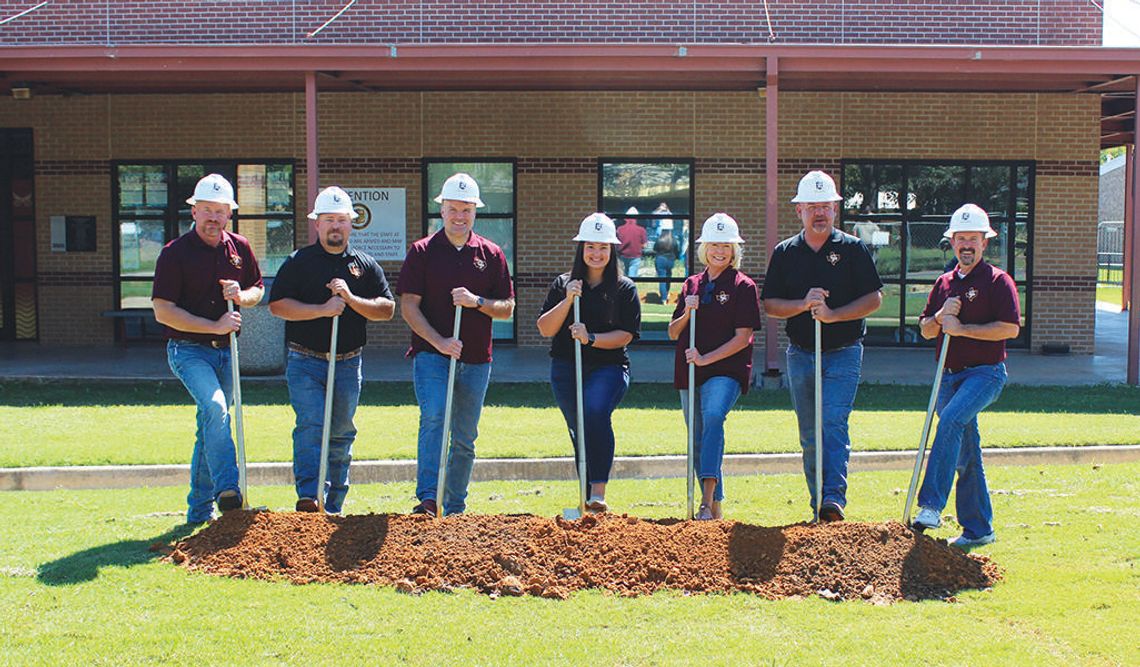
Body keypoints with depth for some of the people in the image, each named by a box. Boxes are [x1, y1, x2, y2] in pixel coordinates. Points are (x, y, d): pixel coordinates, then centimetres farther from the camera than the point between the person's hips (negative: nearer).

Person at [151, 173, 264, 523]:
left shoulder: (239, 248, 5)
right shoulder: (175, 253, -10)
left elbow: (257, 289, 18)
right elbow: (163, 311, -14)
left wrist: (242, 296, -7)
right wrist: (215, 326, -20)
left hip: (226, 351, 5)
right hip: (189, 350, -5)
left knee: (211, 427, 10)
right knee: (215, 408, -28)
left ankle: (199, 511, 20)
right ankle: (227, 492, -28)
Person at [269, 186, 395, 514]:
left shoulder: (366, 265, 11)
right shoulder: (298, 262, 3)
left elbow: (387, 309, 4)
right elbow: (277, 305, -7)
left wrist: (351, 299, -11)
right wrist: (322, 310, -17)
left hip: (348, 364, 3)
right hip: (306, 361, -3)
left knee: (341, 434, 8)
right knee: (311, 426, -16)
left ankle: (333, 507, 18)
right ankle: (309, 496, -20)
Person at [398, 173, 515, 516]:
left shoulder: (491, 254, 9)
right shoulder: (422, 251, 3)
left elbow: (507, 308, 8)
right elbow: (408, 306, -3)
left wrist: (477, 302, -12)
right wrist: (439, 341, -15)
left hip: (476, 359, 3)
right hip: (431, 354, -2)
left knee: (465, 438, 8)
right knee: (433, 417, -22)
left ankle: (455, 509, 18)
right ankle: (427, 498, -25)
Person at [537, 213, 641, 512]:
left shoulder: (624, 289, 5)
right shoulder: (563, 285, 10)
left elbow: (626, 335, -3)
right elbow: (545, 329, 2)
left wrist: (591, 339, -17)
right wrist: (567, 302, -11)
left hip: (608, 367, -3)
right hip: (566, 370, 3)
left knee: (595, 412, -28)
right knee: (579, 430, 5)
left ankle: (598, 495, -29)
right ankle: (587, 500, 17)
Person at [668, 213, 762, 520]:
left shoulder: (743, 286, 0)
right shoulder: (692, 285, 14)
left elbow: (742, 337, -8)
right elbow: (673, 333, 14)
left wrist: (706, 358, -17)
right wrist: (687, 314, -6)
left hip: (726, 371, -6)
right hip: (690, 373, 6)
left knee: (713, 416, -32)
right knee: (698, 442, 8)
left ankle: (708, 501, -37)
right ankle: (715, 509, 22)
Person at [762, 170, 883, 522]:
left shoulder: (853, 248, 0)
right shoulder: (785, 252, 7)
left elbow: (874, 298, -4)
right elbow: (770, 304, 4)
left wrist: (833, 314, -16)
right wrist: (804, 305, -14)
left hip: (843, 352, -3)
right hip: (800, 354, 3)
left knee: (834, 424, -17)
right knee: (809, 434, 7)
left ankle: (834, 497, -20)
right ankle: (819, 507, 15)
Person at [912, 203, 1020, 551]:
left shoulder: (998, 280, -2)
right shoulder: (944, 283, 16)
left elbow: (1010, 328, -13)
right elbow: (925, 330, 15)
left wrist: (961, 329, -15)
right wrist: (940, 316, -6)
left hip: (985, 372, -6)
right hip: (950, 375, 6)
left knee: (951, 419, -31)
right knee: (965, 456, 8)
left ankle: (931, 506, -33)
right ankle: (977, 529, 17)